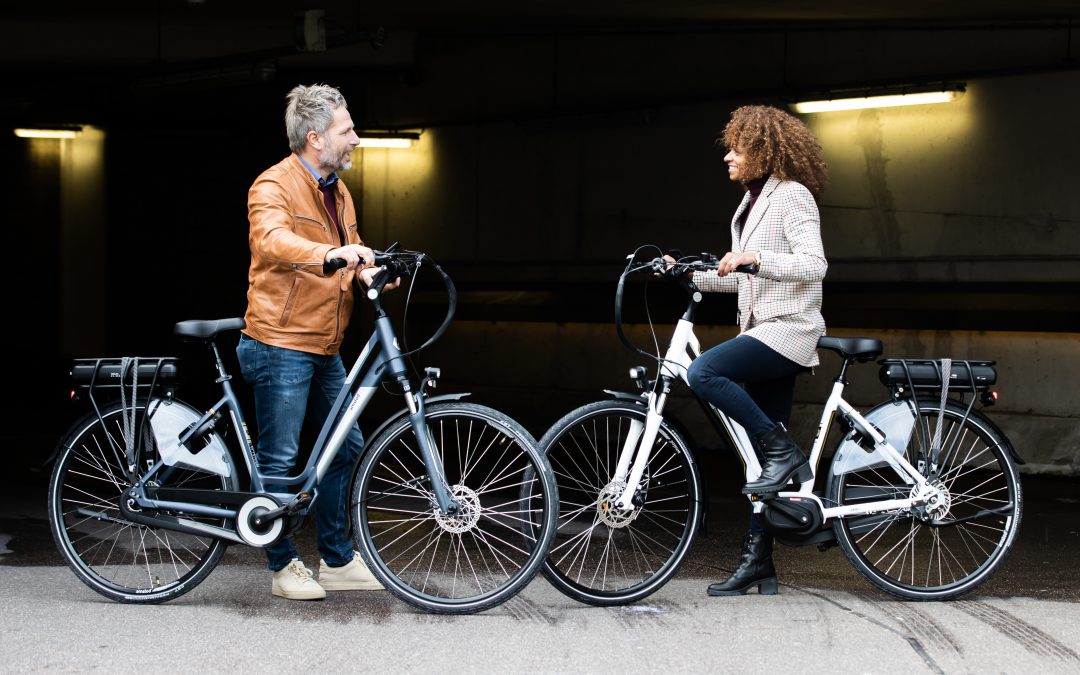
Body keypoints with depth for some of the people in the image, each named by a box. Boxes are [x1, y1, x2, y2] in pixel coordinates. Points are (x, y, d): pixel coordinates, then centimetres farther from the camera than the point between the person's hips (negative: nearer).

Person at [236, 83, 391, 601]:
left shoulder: (337, 190, 16)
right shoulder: (274, 185, -12)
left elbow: (350, 249, 21)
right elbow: (271, 240, -31)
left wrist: (369, 271, -3)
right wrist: (329, 254, -48)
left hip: (324, 348, 9)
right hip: (281, 344, -9)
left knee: (345, 446, 12)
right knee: (280, 458, -1)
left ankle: (337, 560, 23)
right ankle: (283, 566, 12)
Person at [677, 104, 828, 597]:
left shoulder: (792, 195, -8)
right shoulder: (752, 201, 19)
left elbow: (813, 264, -19)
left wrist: (754, 257, -28)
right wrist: (687, 274, 12)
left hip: (788, 329, -9)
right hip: (761, 332, 9)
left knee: (704, 371, -29)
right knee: (763, 450, 7)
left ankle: (783, 453, -16)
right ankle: (757, 561, 10)